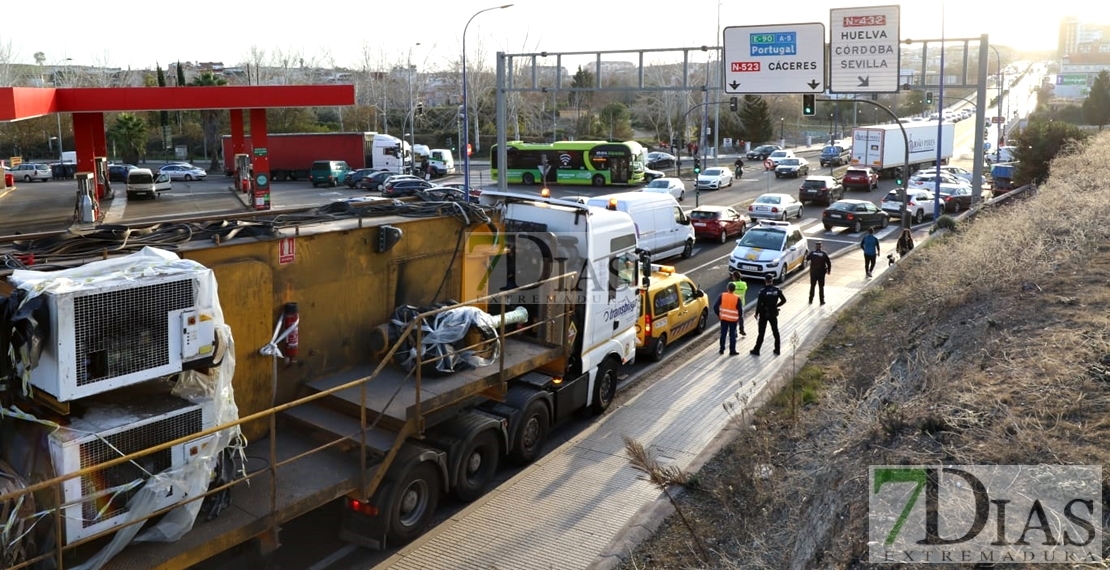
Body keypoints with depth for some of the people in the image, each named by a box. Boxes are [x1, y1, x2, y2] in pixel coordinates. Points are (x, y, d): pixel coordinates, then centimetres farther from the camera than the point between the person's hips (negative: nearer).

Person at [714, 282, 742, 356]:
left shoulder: (722, 295, -8)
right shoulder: (737, 298, -12)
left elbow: (715, 306, -8)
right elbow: (739, 310, -9)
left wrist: (718, 314, 7)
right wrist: (739, 318, 8)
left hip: (723, 318, 2)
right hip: (733, 319, -2)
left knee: (723, 334, 13)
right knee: (732, 335, 7)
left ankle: (721, 350, 19)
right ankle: (732, 351, 11)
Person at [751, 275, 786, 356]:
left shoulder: (762, 291, -18)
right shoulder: (777, 290, -6)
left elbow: (759, 303, -16)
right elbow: (784, 300, -3)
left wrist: (757, 313, -3)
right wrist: (776, 305, 10)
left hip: (764, 314, -3)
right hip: (773, 313, 3)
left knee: (761, 333, 4)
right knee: (775, 331, 16)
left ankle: (756, 350, 10)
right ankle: (777, 349, 22)